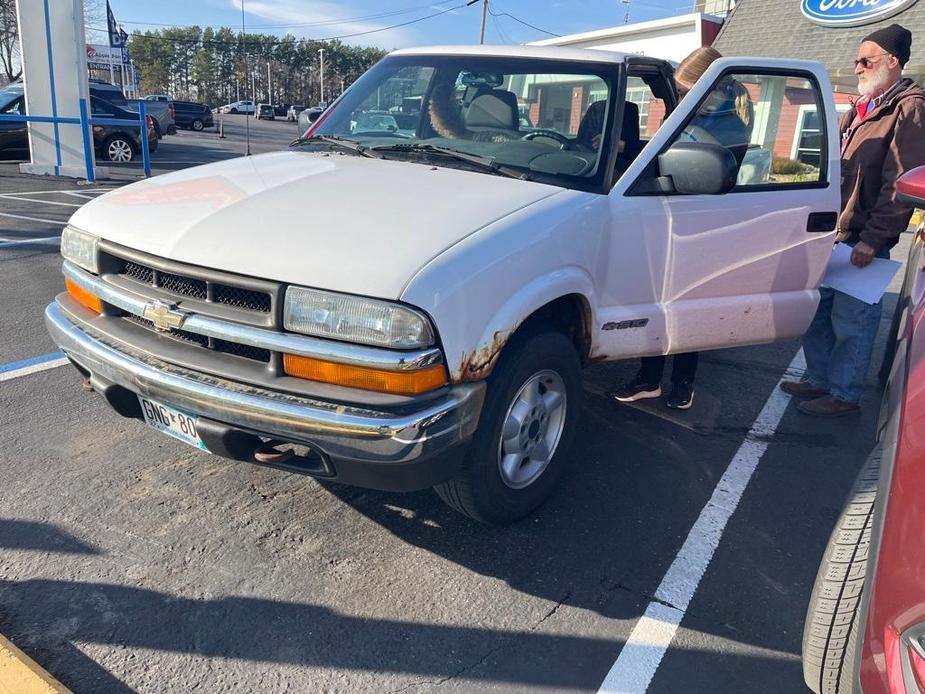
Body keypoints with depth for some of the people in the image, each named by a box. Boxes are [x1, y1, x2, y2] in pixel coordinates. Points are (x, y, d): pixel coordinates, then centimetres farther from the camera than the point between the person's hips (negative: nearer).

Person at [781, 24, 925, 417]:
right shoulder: (861, 109, 18)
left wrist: (873, 239, -20)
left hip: (862, 241, -8)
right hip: (832, 233, 8)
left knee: (851, 321, -1)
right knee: (816, 310, 14)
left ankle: (844, 395, 11)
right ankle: (818, 379, 27)